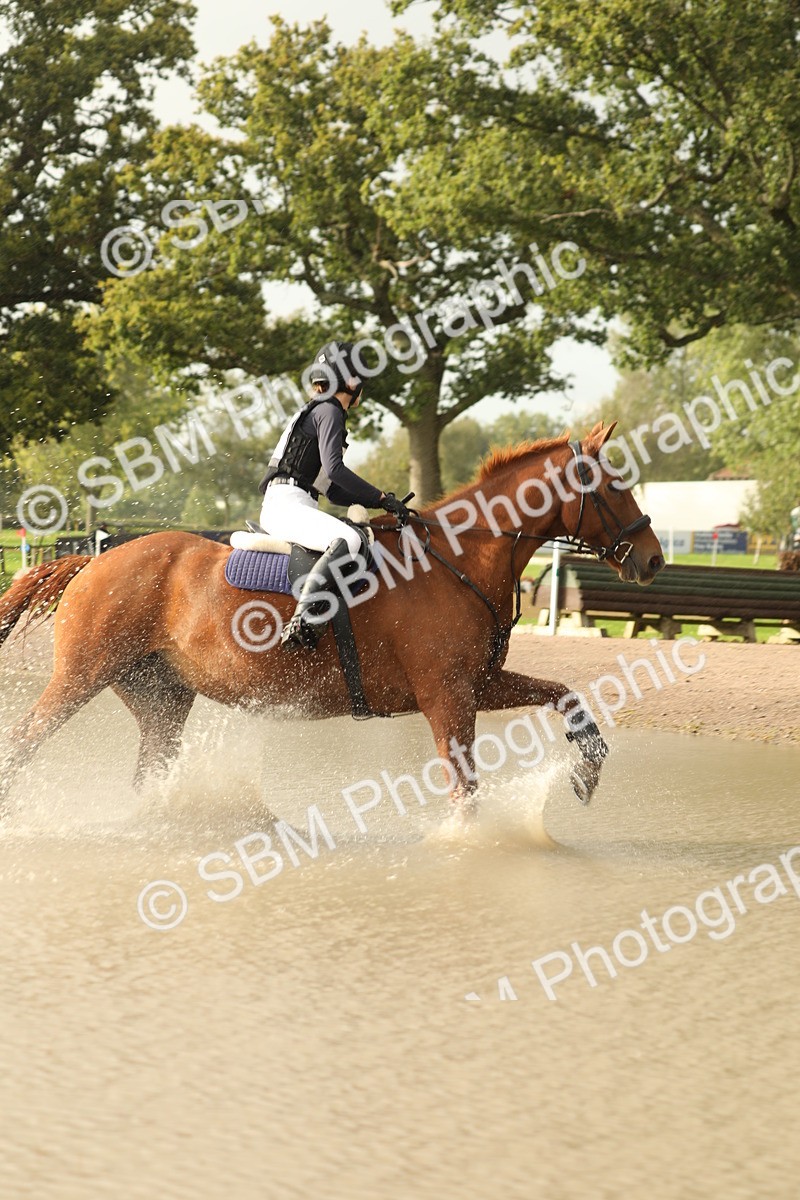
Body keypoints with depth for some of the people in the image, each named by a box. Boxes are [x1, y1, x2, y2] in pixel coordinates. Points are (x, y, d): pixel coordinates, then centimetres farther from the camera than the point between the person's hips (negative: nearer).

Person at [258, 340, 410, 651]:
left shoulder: (320, 412, 26)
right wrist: (382, 498, -15)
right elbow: (333, 469, -18)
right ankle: (301, 623, -43)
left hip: (293, 505, 10)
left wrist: (382, 501, 15)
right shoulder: (329, 411, -3)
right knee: (347, 539, -33)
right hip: (286, 503, -10)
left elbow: (335, 491, 26)